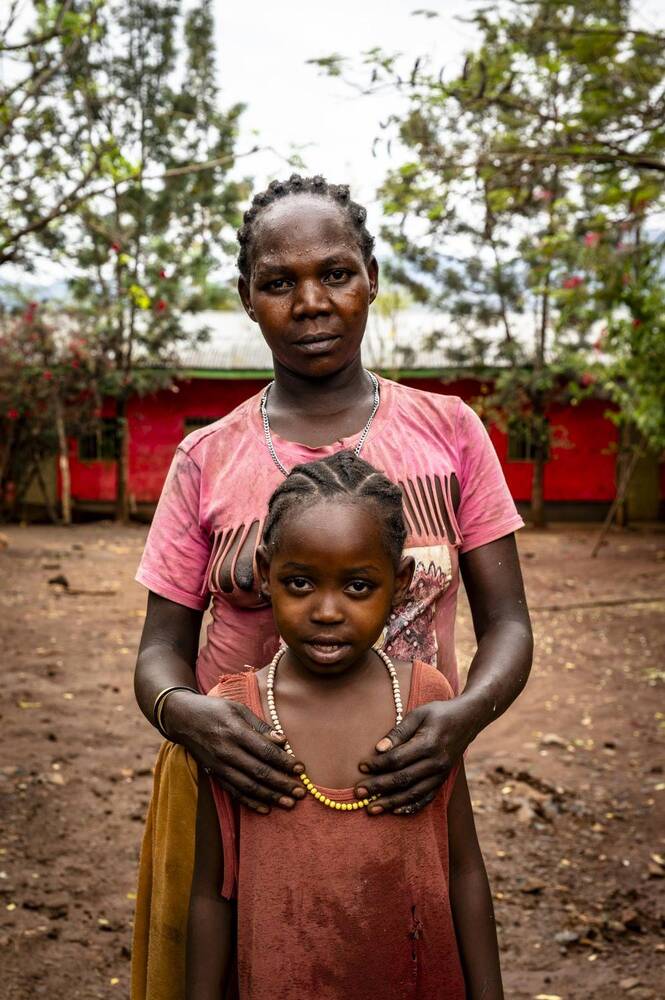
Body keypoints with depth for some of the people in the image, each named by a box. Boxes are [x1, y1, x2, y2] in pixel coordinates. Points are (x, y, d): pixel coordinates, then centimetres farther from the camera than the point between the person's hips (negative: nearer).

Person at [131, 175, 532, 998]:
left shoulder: (449, 432, -3)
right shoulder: (208, 460, -3)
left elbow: (506, 626, -3)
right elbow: (161, 652, -1)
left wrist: (464, 716, -24)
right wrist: (186, 713, -24)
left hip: (399, 792, 0)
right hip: (237, 790, 0)